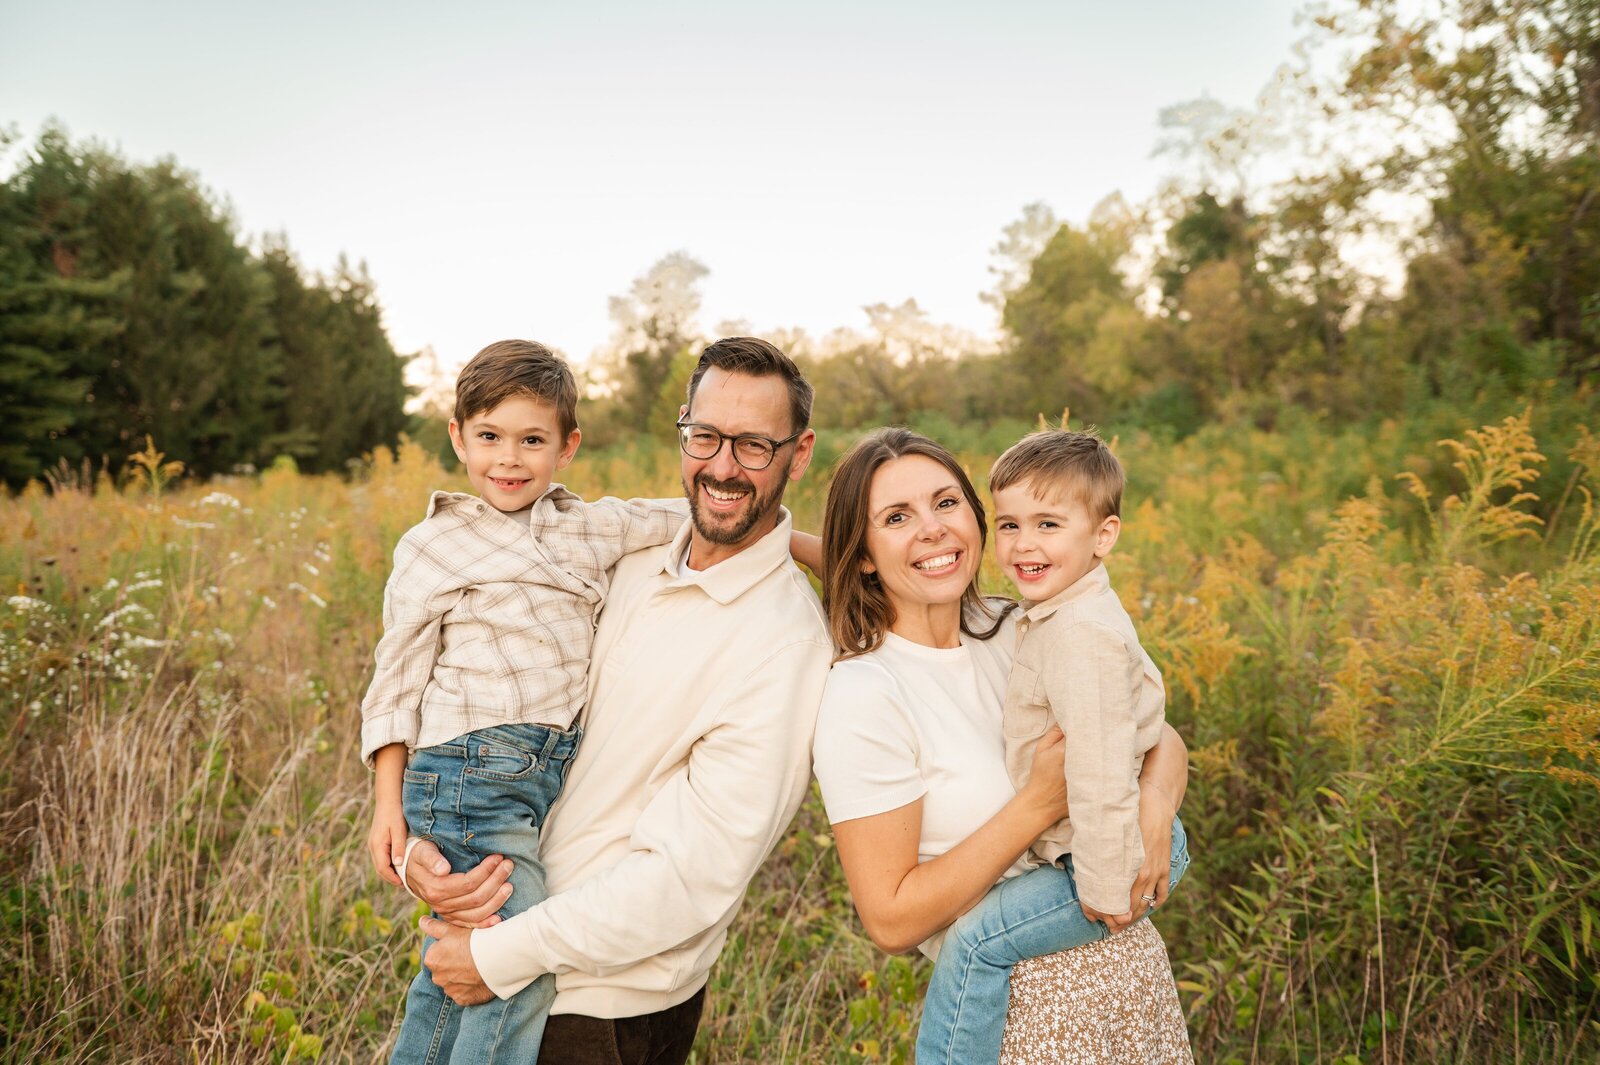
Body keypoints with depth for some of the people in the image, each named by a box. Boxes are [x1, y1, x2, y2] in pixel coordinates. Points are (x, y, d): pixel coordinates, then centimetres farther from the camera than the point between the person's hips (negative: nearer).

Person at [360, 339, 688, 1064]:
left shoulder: (590, 528, 9)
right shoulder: (431, 549, -1)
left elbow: (701, 518, 13)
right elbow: (396, 681, 2)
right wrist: (388, 804, -1)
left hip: (548, 778, 5)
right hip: (471, 772, -5)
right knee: (524, 967, -10)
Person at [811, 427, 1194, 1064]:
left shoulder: (1017, 632, -1)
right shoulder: (862, 697, -20)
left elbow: (1161, 738, 6)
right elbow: (891, 921, -19)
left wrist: (1154, 802, -18)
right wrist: (1042, 801, -23)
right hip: (1027, 1012, -6)